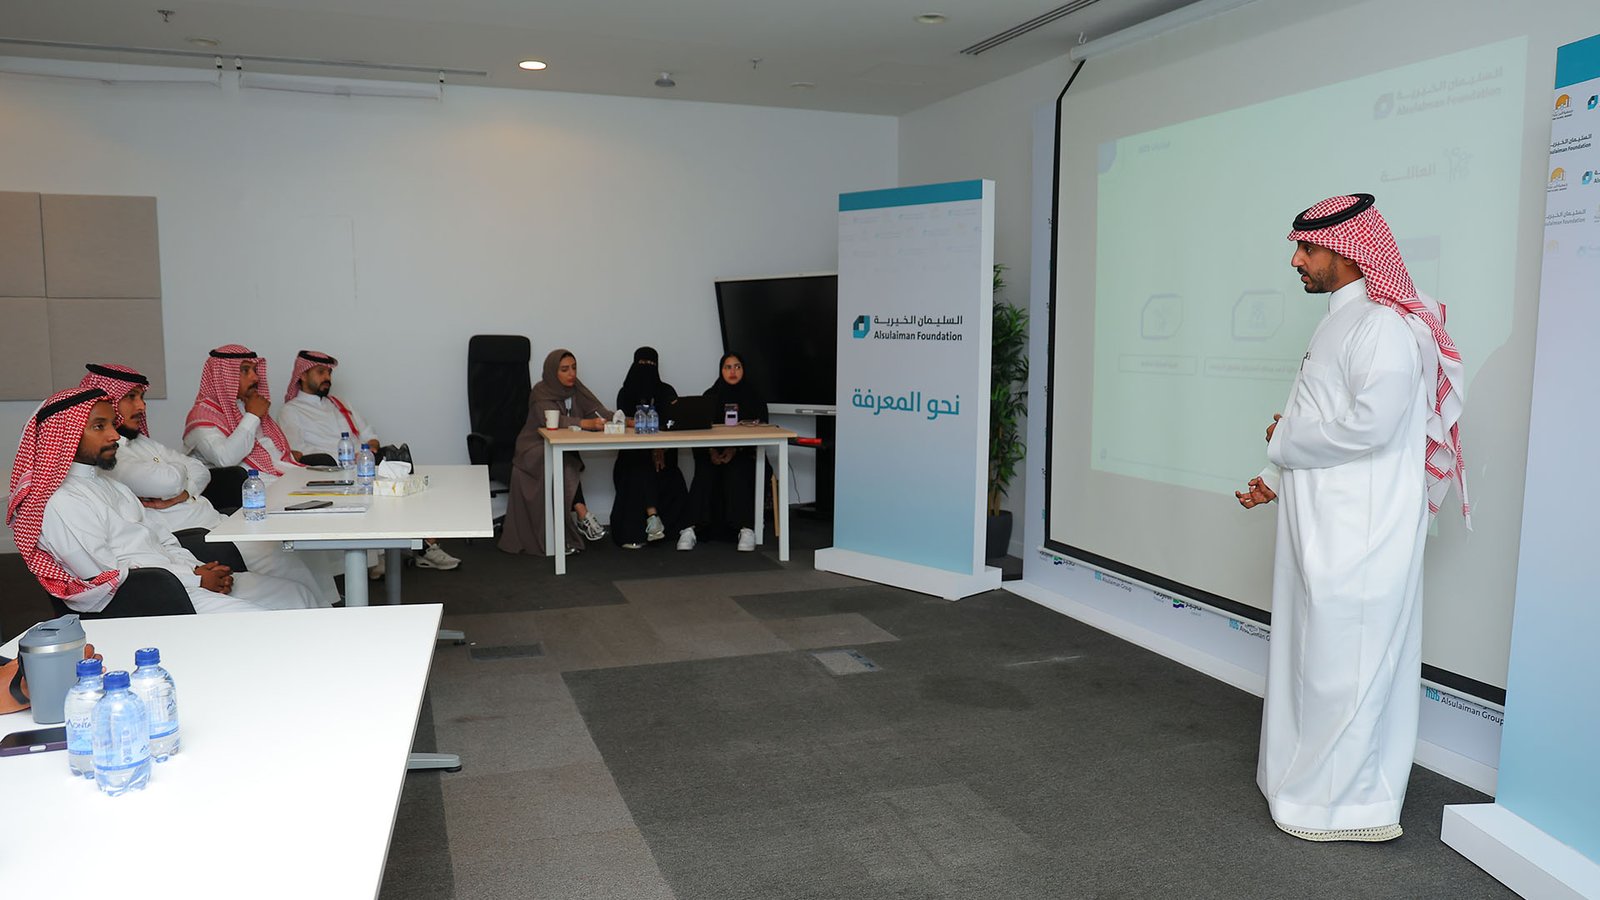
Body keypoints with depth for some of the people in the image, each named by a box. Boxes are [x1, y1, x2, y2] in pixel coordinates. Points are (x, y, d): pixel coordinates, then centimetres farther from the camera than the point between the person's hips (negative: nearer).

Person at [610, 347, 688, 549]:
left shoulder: (667, 392, 12)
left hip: (663, 451, 1)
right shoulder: (626, 393, 7)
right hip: (634, 452, -1)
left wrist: (662, 448, -16)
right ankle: (653, 518, -37)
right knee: (642, 469, -32)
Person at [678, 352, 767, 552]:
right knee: (704, 475, -30)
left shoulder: (753, 397, 9)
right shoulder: (710, 396, 12)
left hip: (742, 454, -1)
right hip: (712, 452, 1)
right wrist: (711, 451, -16)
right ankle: (692, 529, -39)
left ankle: (747, 530, -39)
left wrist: (735, 449, -15)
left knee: (735, 475, -34)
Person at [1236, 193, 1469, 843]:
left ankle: (1346, 802, 10)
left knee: (1343, 662, -2)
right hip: (1324, 525, 10)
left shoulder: (1384, 326, -15)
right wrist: (1281, 480, 17)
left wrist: (1285, 440, -11)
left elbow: (1370, 425, -26)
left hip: (1358, 534, -10)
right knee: (1315, 653, 16)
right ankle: (1311, 778, 29)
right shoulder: (1341, 322, 17)